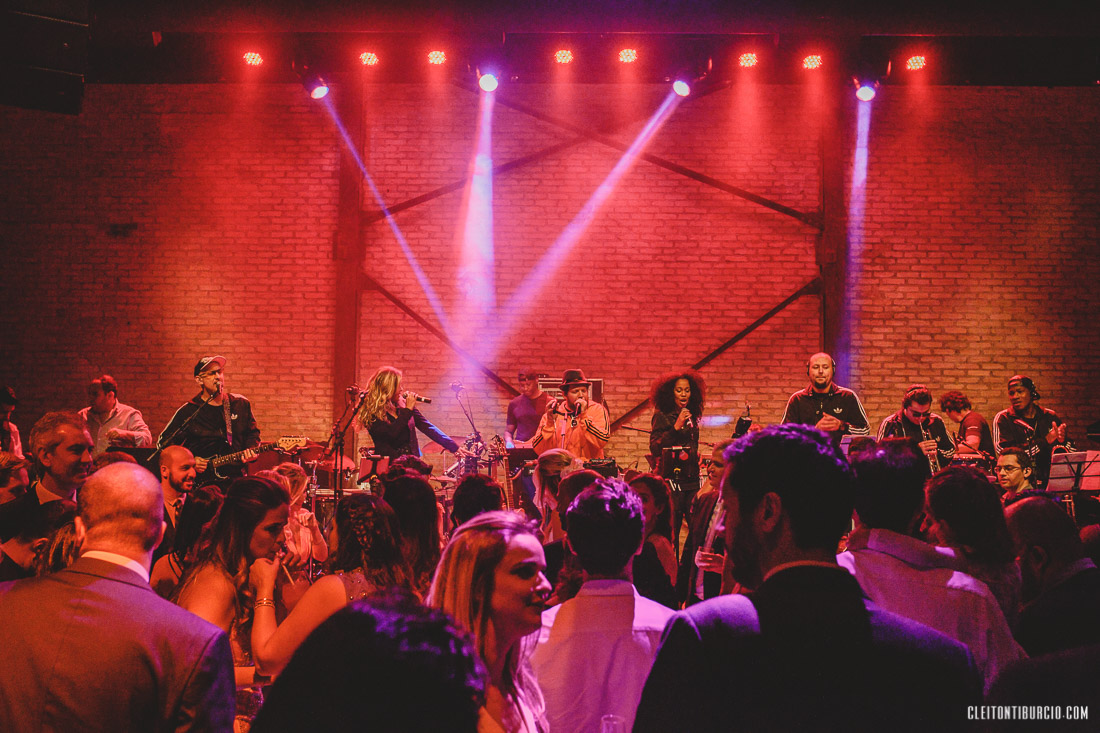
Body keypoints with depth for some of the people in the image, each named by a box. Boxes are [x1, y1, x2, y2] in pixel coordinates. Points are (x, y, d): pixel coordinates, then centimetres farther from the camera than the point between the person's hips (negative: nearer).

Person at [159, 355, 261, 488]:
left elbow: (252, 432, 25)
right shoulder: (188, 411, 2)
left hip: (236, 477, 2)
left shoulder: (241, 404, 11)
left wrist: (251, 450, 4)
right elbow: (163, 442, 9)